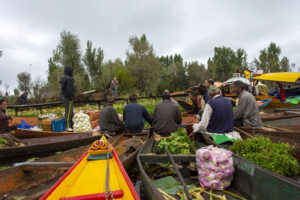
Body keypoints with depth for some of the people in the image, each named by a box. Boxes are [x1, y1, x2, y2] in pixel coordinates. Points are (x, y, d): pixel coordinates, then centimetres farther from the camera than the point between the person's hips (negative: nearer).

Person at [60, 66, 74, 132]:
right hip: (68, 97, -11)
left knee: (68, 111, 14)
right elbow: (69, 89, -18)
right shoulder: (69, 79, -13)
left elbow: (62, 89, 20)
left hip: (65, 97, 11)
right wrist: (70, 97, -18)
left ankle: (71, 125, 22)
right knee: (69, 111, -10)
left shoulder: (64, 78, 18)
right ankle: (68, 126, -9)